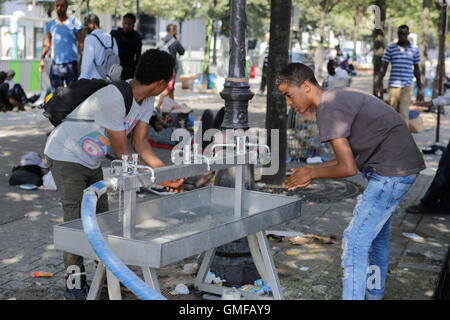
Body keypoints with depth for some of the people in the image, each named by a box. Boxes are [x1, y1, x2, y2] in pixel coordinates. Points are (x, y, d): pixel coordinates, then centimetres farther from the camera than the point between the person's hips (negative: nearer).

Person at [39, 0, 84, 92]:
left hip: (71, 64, -4)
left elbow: (81, 43, -1)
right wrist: (42, 59, 12)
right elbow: (47, 43, 20)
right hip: (55, 65, 4)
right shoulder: (51, 25, 13)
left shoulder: (74, 23, 0)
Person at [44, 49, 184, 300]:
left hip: (92, 162, 8)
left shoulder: (146, 100, -6)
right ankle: (75, 284, 6)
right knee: (77, 222, -8)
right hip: (66, 156, -8)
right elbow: (122, 152, -28)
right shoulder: (113, 99, -34)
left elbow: (140, 142, -3)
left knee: (101, 216, 11)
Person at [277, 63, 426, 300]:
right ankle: (374, 294, 38)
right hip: (402, 167, 11)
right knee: (377, 235, 23)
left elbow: (348, 168, -21)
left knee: (355, 241, -10)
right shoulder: (338, 98, 13)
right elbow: (350, 156, 18)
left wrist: (311, 173, -5)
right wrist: (311, 171, 12)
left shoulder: (328, 109, -18)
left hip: (391, 172, -11)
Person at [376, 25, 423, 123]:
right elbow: (383, 68, 2)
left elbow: (416, 69, 14)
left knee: (404, 114, -11)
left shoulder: (414, 49, 7)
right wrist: (380, 86, -5)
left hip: (407, 86, 0)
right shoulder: (390, 49, 3)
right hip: (393, 86, 0)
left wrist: (420, 88, 15)